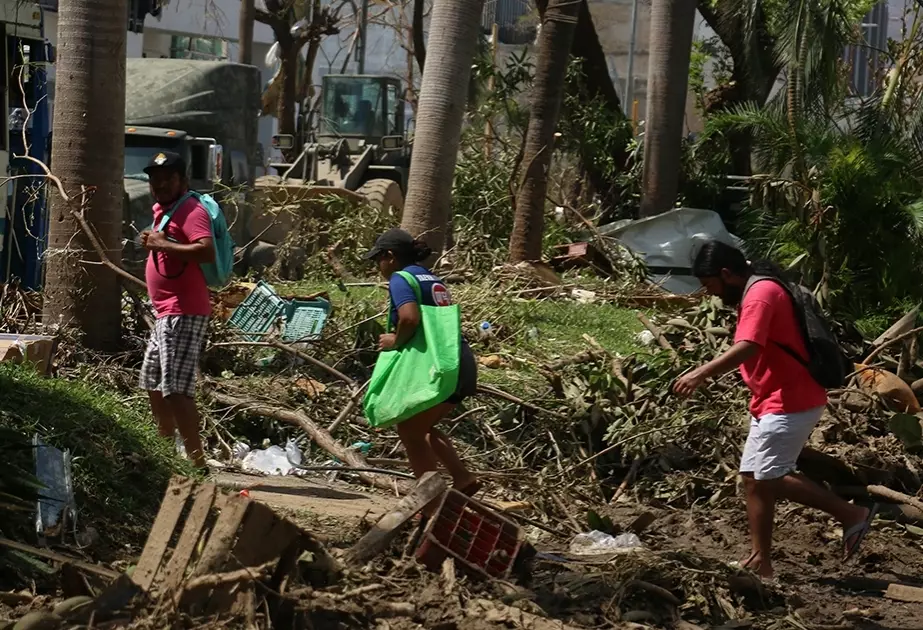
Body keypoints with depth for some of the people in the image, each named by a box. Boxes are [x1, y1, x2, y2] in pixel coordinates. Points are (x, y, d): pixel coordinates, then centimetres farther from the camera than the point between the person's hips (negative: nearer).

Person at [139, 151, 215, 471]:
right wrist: (152, 242, 12)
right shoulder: (161, 209, 17)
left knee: (176, 388, -17)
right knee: (153, 382, 22)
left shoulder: (190, 210, -13)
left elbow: (207, 252, -28)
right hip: (167, 313, 11)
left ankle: (196, 462, -20)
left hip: (183, 313, -11)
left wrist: (164, 244, -23)